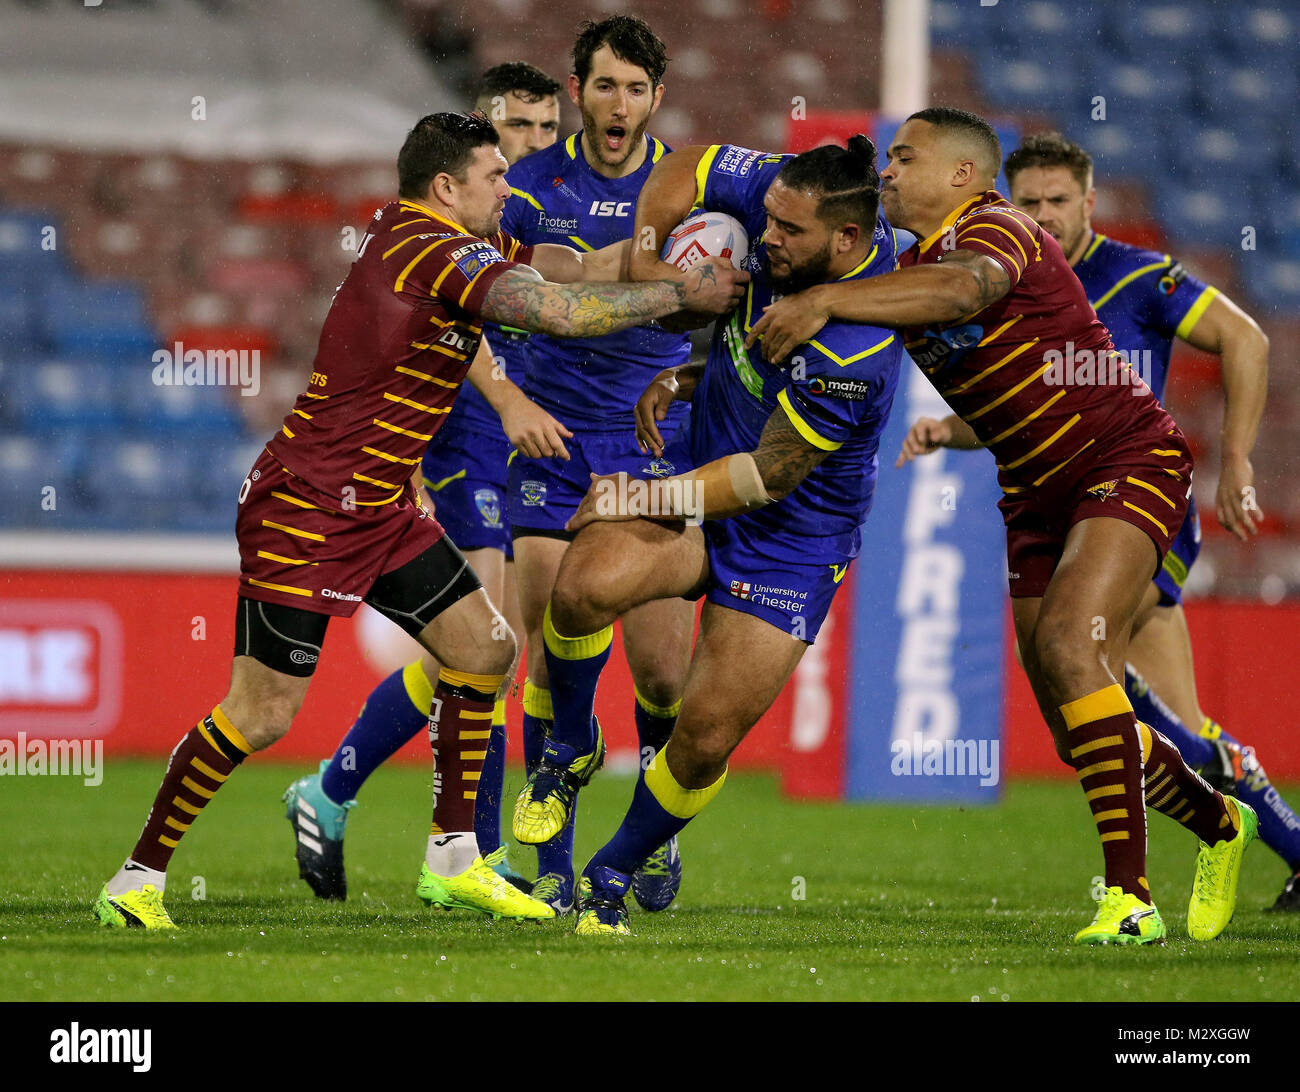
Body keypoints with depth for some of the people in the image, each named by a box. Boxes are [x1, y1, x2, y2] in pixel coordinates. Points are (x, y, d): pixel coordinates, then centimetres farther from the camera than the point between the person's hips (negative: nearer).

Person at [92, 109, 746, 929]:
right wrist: (684, 294, -17)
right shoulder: (434, 252, -20)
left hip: (383, 509, 10)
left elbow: (574, 268, 13)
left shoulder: (452, 246, 8)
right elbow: (566, 313, -26)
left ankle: (453, 859, 16)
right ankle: (138, 880, 4)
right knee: (263, 714, -8)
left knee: (485, 647, 8)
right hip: (305, 512, -10)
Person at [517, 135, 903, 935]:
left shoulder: (856, 351, -32)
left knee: (707, 736, -7)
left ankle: (615, 875, 20)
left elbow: (769, 476, -23)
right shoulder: (783, 197, -14)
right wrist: (641, 255, -7)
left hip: (793, 536, -5)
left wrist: (655, 497, -16)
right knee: (586, 584, -25)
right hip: (705, 478, 5)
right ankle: (569, 745, 4)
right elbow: (686, 169, 5)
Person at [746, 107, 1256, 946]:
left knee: (1068, 644, -27)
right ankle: (1218, 824, 37)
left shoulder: (995, 229, -17)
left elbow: (964, 288, -41)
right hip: (1037, 496, 9)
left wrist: (824, 301, -48)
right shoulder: (904, 279, 8)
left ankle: (1130, 897, -28)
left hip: (1130, 460, -9)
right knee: (1079, 727, 8)